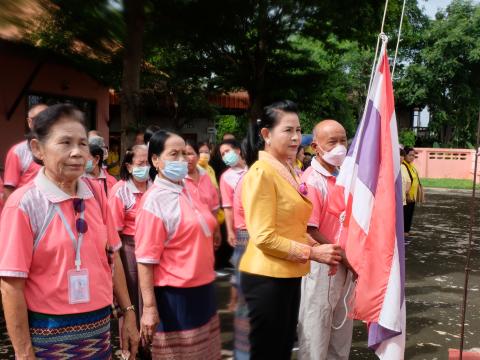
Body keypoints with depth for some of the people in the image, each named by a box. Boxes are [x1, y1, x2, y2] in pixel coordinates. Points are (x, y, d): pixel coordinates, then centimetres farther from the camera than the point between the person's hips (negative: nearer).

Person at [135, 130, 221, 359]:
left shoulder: (188, 191, 7)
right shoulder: (155, 200, -16)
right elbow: (146, 259, -19)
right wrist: (149, 308, -21)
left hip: (202, 291, 8)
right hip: (174, 296, -8)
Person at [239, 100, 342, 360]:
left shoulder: (288, 170, 12)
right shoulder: (261, 173, -16)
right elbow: (264, 238, -21)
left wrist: (318, 247, 3)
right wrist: (312, 252, -14)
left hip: (288, 275, 9)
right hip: (267, 277, -9)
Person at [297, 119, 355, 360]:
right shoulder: (311, 181, -17)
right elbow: (310, 231, -20)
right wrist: (342, 256, -15)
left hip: (345, 263, 8)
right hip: (322, 264, -8)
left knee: (342, 326, 20)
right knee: (317, 329, 7)